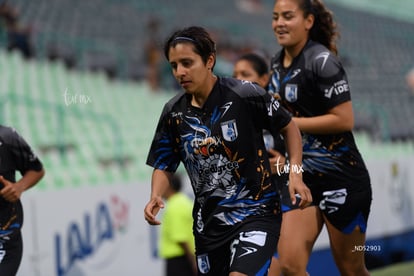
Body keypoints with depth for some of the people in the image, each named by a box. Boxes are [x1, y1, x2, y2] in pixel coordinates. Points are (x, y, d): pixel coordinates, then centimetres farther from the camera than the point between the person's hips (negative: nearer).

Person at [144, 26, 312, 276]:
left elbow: (288, 126, 2)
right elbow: (164, 166, 10)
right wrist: (155, 197, -10)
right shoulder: (173, 112, 0)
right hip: (208, 221, 5)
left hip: (256, 211, -5)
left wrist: (295, 174, -9)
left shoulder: (245, 94, -13)